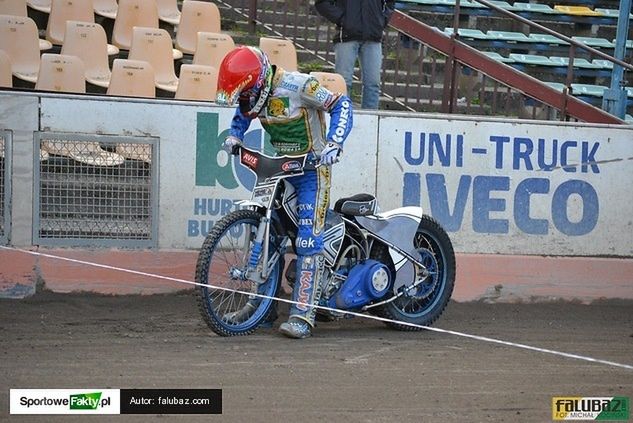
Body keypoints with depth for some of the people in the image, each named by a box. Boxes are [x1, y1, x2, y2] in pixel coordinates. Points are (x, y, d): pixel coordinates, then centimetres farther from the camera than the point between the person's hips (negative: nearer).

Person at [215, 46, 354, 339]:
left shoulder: (298, 85, -23)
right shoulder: (254, 95, -1)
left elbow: (341, 104, -17)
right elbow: (242, 115, 23)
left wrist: (333, 144, -28)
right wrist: (233, 136, 4)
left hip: (312, 168, -7)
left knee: (307, 240, -15)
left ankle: (303, 314, -18)